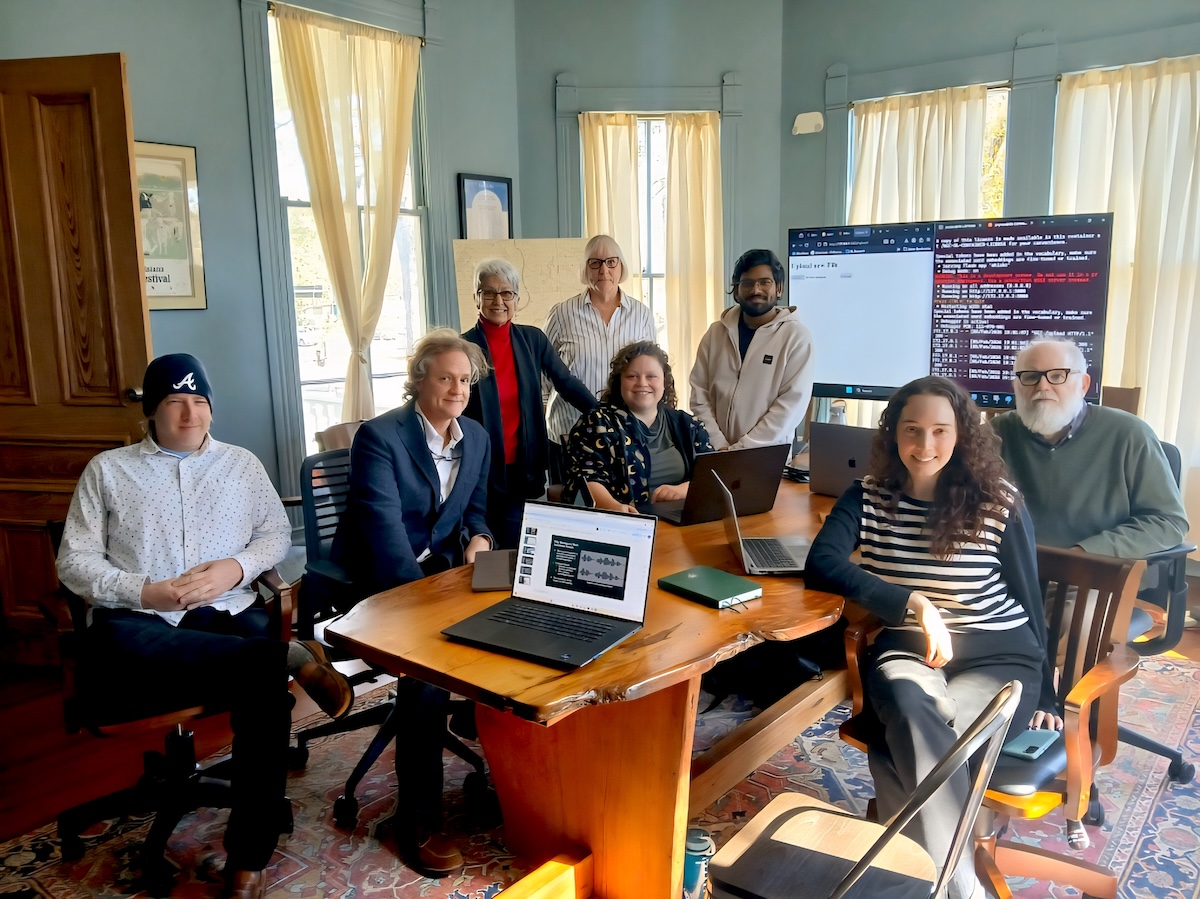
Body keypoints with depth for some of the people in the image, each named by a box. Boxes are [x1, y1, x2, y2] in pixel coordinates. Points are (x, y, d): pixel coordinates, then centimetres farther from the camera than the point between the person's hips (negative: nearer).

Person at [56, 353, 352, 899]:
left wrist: (236, 567, -6)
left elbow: (277, 534, 16)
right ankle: (291, 657, -20)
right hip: (137, 627, -1)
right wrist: (144, 591, -11)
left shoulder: (241, 464, 19)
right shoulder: (107, 470, 13)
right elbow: (74, 562, 7)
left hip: (227, 618, 2)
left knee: (265, 685, -32)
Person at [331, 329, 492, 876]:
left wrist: (478, 539, -5)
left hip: (442, 567, 6)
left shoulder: (477, 437, 7)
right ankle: (418, 820, -15)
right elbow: (385, 530, -23)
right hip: (379, 579, -6)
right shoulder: (379, 436, -14)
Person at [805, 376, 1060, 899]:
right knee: (912, 710, -35)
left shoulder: (1000, 504, -4)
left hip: (999, 658, -2)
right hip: (908, 650, 2)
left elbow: (1029, 601, 6)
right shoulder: (869, 498, 0)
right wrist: (915, 605, -24)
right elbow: (821, 564, -16)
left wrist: (1044, 695, 10)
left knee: (898, 750, -31)